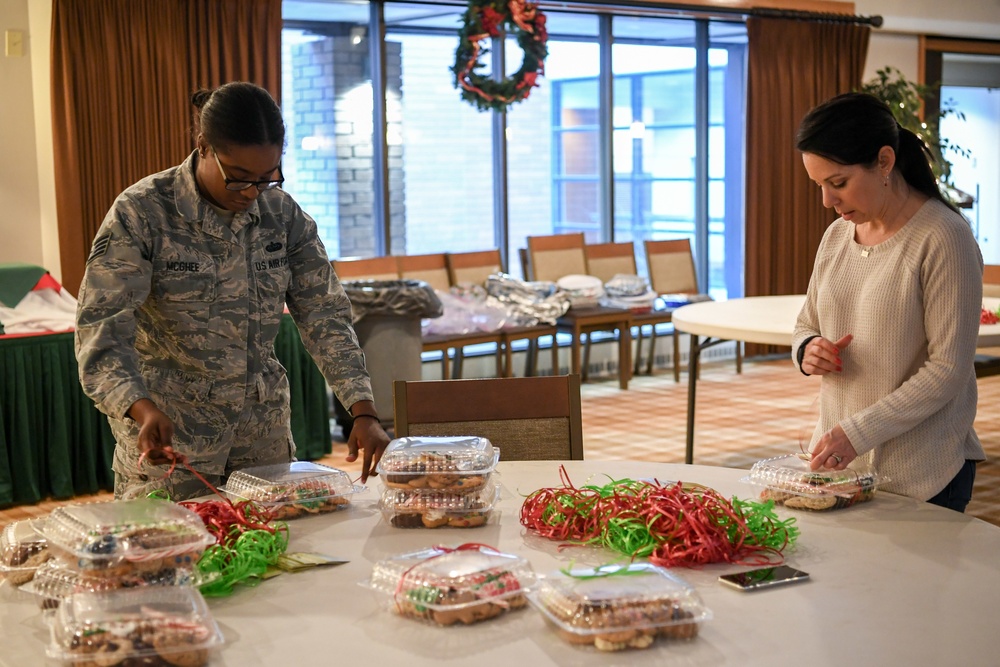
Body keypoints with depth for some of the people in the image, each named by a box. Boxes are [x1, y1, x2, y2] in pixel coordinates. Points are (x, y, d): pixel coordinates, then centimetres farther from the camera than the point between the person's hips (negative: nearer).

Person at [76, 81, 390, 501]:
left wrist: (363, 411, -14)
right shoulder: (141, 213, -14)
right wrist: (143, 409, -38)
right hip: (167, 437, -4)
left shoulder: (283, 214, -1)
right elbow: (102, 329, -20)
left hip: (264, 434, 4)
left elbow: (325, 316, -3)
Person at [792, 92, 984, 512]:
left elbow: (948, 370, -18)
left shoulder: (943, 238, -14)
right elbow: (806, 324, 18)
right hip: (840, 460, 6)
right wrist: (807, 351, -6)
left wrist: (859, 432, -22)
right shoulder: (836, 235, 7)